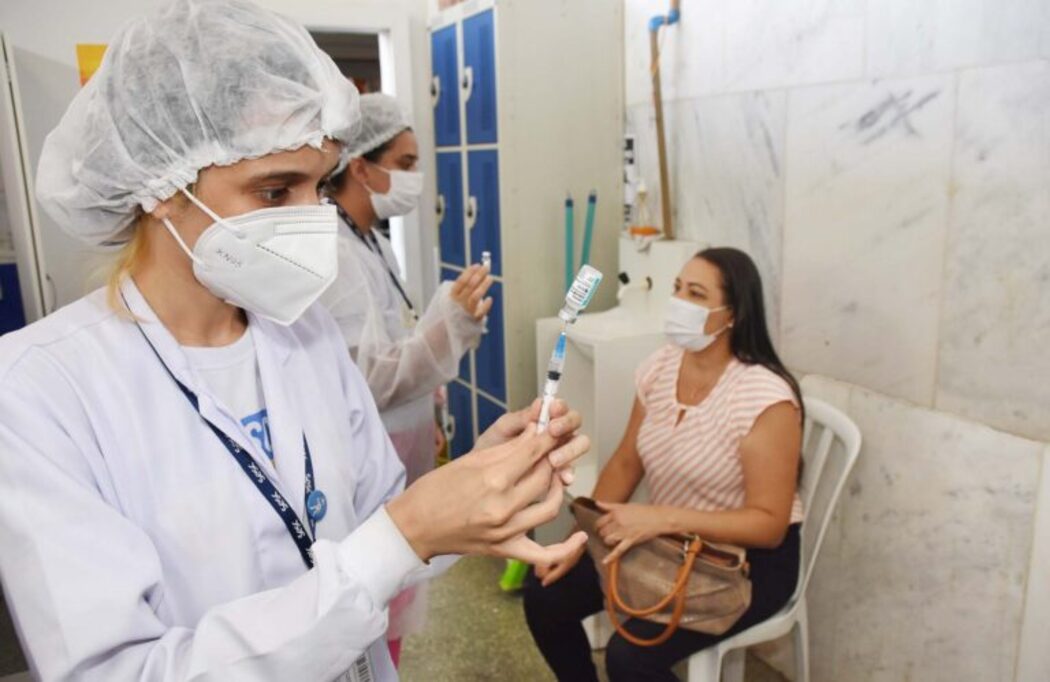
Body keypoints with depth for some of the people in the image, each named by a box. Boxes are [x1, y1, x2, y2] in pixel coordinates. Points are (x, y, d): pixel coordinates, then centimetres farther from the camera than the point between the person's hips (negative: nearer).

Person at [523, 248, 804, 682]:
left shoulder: (765, 397, -24)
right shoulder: (658, 368, -5)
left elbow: (769, 523, -22)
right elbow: (625, 464, 3)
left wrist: (663, 518, -32)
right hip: (666, 544, 6)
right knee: (545, 597, -3)